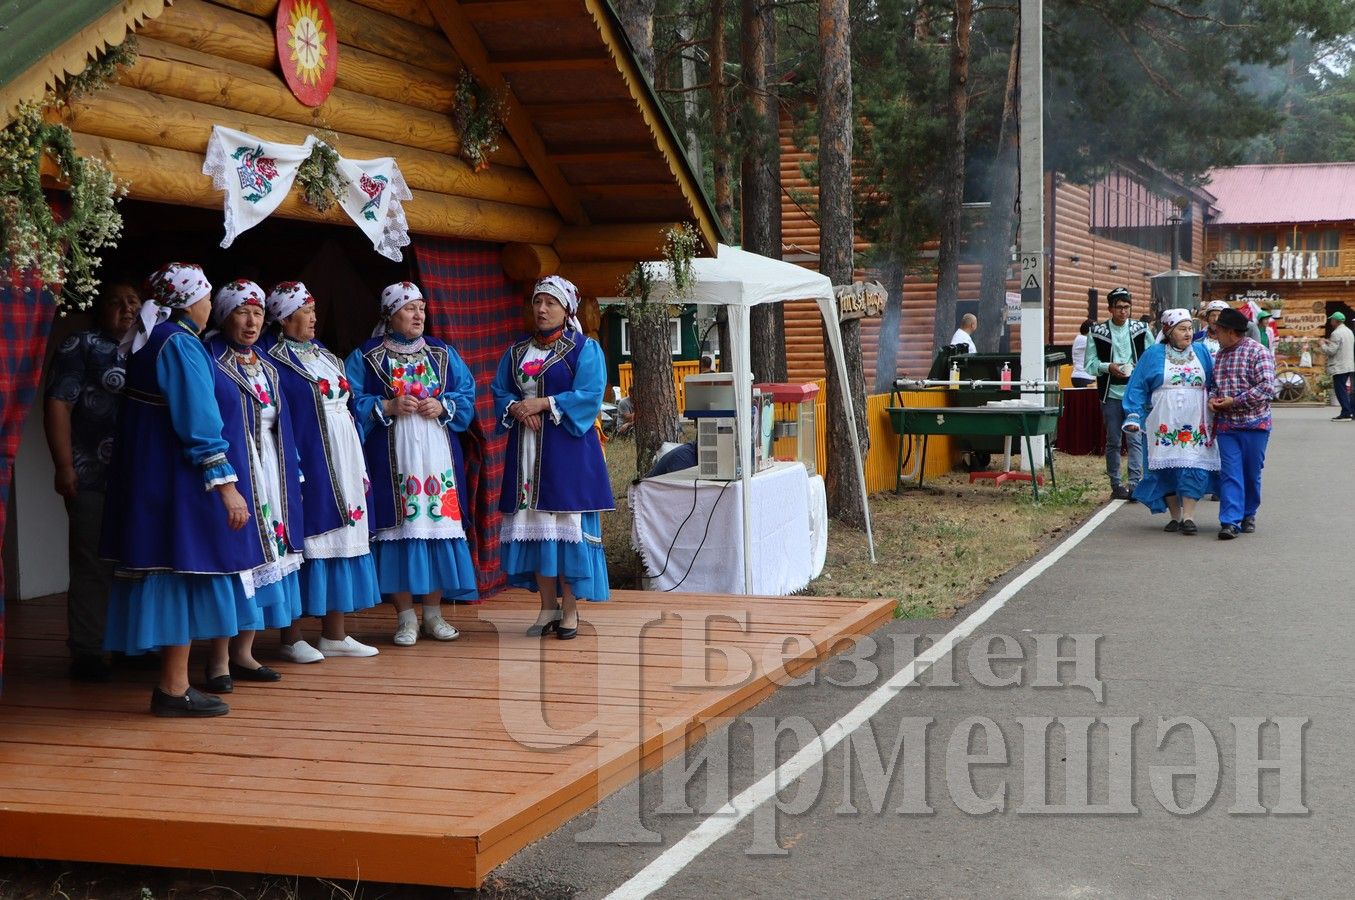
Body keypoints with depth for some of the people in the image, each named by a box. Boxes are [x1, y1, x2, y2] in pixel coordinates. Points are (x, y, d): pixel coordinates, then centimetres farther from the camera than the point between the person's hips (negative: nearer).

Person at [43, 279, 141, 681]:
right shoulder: (81, 346, 1)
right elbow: (58, 404, -7)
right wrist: (64, 466, -16)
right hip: (94, 477, -6)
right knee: (93, 565, -2)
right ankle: (86, 653, 3)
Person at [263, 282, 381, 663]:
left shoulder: (324, 355, 17)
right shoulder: (272, 359, -7)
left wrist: (360, 467, 16)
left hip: (343, 467, 8)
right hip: (306, 466, -8)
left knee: (341, 543, 8)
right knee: (303, 544, -4)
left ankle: (335, 635, 15)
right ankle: (292, 638, 4)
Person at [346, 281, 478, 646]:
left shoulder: (442, 353, 14)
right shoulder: (365, 357, 4)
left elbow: (468, 394, 10)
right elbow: (351, 403, -3)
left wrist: (444, 406, -8)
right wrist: (387, 407, -15)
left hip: (437, 456, 3)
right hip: (391, 459, -3)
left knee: (438, 523, 2)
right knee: (399, 526, -4)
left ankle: (433, 613, 12)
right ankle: (406, 617, 5)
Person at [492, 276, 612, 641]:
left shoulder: (584, 349, 1)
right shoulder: (517, 352, 16)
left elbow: (589, 395, -10)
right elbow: (499, 392, 12)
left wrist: (543, 403, -14)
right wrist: (517, 408, -9)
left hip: (568, 448, -5)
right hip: (527, 449, 5)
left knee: (567, 524, -6)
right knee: (533, 524, 3)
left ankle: (570, 610, -2)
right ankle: (548, 607, 10)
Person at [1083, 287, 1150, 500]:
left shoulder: (1140, 330, 5)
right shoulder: (1098, 332, 3)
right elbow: (1090, 364, 4)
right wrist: (1108, 367, -13)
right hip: (1111, 394, 1)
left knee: (1135, 439, -9)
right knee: (1113, 441, 7)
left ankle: (1135, 483, -11)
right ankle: (1116, 485, 14)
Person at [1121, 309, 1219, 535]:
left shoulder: (1202, 352, 11)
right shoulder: (1154, 354, 6)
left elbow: (1214, 385, 15)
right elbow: (1137, 387, 4)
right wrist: (1134, 416, -3)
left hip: (1195, 426, 1)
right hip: (1165, 425, -1)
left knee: (1194, 469, -10)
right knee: (1167, 469, 0)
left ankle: (1188, 516, -6)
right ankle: (1175, 516, 11)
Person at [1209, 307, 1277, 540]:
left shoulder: (1258, 352, -9)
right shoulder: (1220, 354, 11)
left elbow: (1267, 388, -16)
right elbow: (1214, 382, 23)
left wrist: (1234, 401, -17)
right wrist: (1212, 398, 0)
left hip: (1254, 424, -4)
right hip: (1226, 424, 4)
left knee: (1252, 473, 8)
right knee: (1230, 473, -5)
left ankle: (1248, 514, 26)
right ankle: (1230, 521, -9)